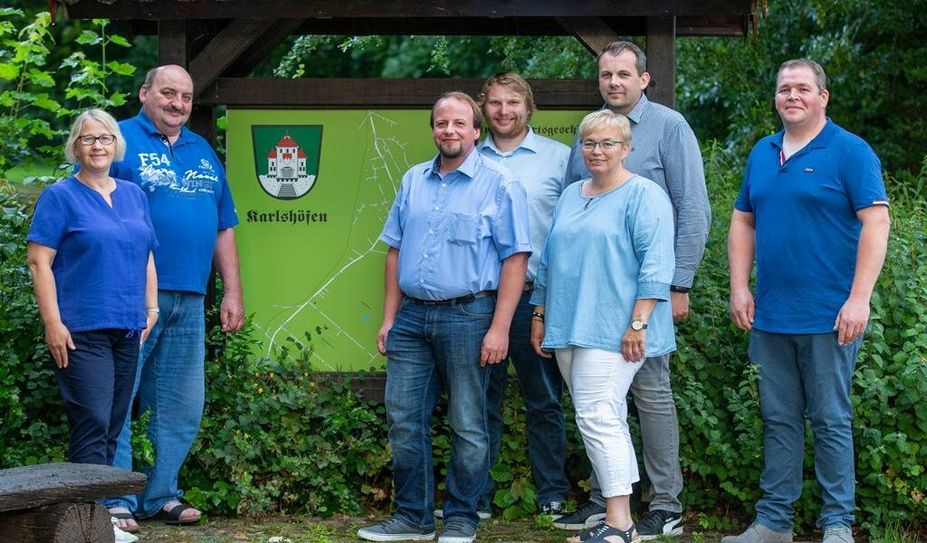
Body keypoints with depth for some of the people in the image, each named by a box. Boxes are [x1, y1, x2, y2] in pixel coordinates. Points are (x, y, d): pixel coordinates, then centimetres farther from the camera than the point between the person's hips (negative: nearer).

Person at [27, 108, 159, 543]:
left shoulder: (134, 195, 16)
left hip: (127, 329, 6)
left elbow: (146, 258, 22)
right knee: (92, 422, -11)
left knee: (113, 424, 8)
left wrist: (151, 310, 12)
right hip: (81, 329, -6)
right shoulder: (60, 197, -1)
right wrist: (53, 322, -14)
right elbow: (39, 262, -7)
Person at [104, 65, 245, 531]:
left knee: (182, 408, 10)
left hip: (189, 301, 6)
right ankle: (116, 502, 3)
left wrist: (232, 292, 14)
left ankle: (160, 495, 20)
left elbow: (223, 228, 20)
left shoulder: (203, 152, 18)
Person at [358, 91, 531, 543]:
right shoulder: (413, 181, 12)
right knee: (404, 420, 6)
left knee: (467, 425, 3)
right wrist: (389, 318, 10)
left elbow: (515, 259, -8)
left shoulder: (500, 185, -4)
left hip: (467, 315, -5)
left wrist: (499, 329, -14)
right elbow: (395, 251, 15)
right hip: (412, 315, 5)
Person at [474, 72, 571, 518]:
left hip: (535, 297, -2)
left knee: (544, 401, 4)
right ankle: (477, 495, 16)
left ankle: (552, 496, 13)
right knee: (481, 401, 8)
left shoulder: (558, 157, 3)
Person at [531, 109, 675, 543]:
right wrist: (540, 315, 19)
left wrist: (639, 323, -19)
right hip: (568, 328, 7)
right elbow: (549, 261, 23)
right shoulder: (570, 196, 18)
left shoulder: (643, 195, -5)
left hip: (612, 329, -7)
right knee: (605, 421, 9)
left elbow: (655, 264, -13)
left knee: (598, 418, -13)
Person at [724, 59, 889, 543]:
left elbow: (876, 222, -12)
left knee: (831, 422, 2)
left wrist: (859, 298, -19)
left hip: (828, 316, -5)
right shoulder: (762, 153, 11)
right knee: (778, 421, 11)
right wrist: (739, 288, 6)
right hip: (770, 316, 5)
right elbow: (742, 221, 16)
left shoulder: (850, 151, -6)